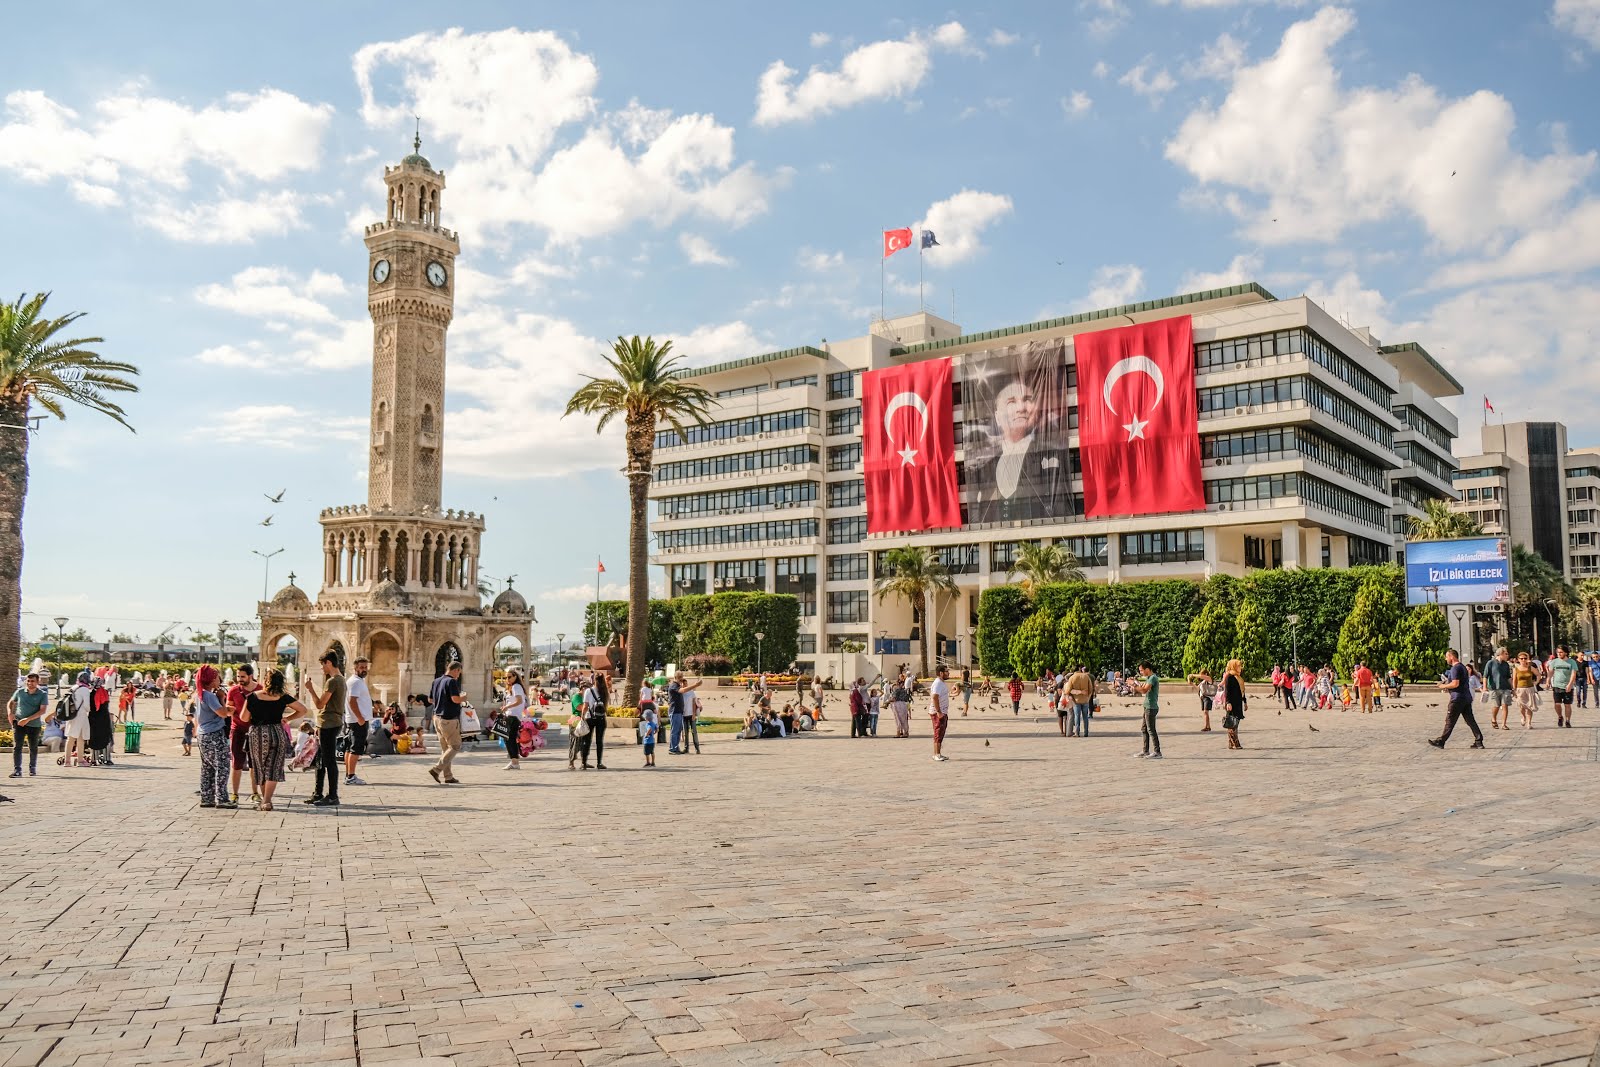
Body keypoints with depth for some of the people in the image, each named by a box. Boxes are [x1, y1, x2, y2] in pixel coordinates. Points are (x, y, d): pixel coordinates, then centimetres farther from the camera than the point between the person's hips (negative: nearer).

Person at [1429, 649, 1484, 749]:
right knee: (1470, 720, 8)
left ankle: (1440, 741, 2)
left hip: (1457, 699, -9)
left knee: (1450, 721, -3)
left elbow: (1455, 684, -22)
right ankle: (1478, 741, 4)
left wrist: (1443, 686, -8)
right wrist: (1447, 687, 19)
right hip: (1466, 698, 9)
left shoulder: (1455, 668, -14)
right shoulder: (1462, 667, 18)